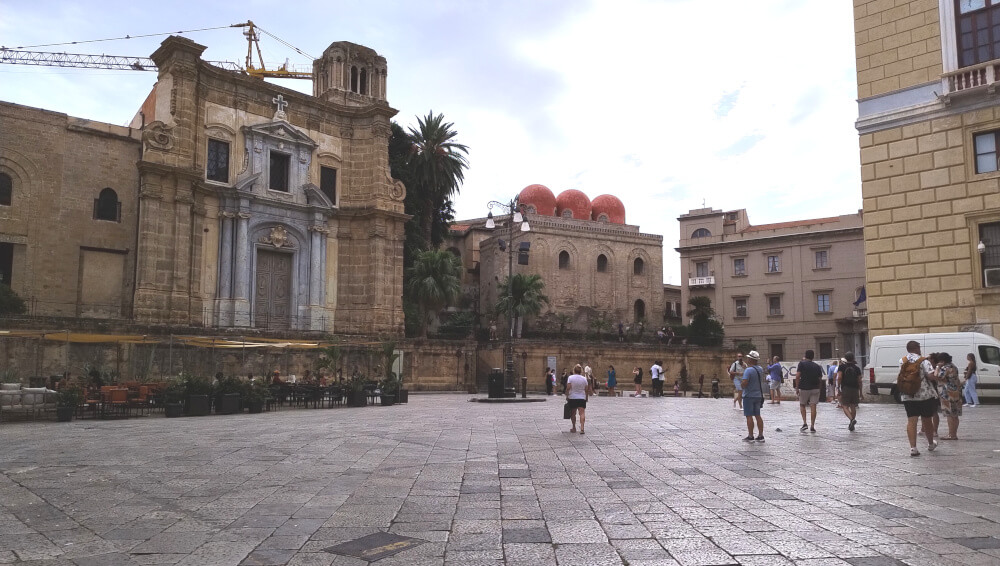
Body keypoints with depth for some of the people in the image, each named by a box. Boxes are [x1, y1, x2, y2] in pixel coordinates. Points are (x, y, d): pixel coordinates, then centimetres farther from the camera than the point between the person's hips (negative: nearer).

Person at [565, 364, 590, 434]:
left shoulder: (570, 377, -5)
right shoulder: (584, 378, 2)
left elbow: (568, 388, -12)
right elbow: (586, 390, 3)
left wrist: (567, 396, -3)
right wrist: (587, 398, 14)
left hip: (572, 398, -1)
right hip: (582, 398, 1)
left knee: (573, 413, 11)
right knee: (582, 413, -6)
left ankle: (574, 428, 20)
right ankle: (582, 428, -19)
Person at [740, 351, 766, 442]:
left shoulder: (748, 370, -20)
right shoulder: (761, 369, 5)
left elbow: (744, 383, -27)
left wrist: (741, 385, -5)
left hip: (749, 396, -7)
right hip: (758, 395, 7)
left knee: (749, 416, -1)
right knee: (757, 415, 13)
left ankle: (750, 436, 2)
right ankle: (760, 435, 14)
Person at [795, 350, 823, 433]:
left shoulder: (802, 363, -2)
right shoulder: (817, 366, 9)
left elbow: (797, 376, -10)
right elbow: (820, 379, 9)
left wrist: (797, 388, -6)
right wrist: (819, 388, 19)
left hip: (804, 388, -2)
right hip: (815, 388, 2)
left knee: (802, 405, 14)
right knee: (813, 407, 1)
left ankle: (804, 423, 1)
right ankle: (812, 426, 0)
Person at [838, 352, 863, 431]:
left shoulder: (842, 366, 0)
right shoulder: (857, 368, 8)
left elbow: (839, 378, -12)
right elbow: (859, 381, 6)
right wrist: (860, 392, 12)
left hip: (845, 389, -3)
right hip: (855, 389, 3)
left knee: (845, 406, 0)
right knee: (853, 407, 12)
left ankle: (852, 419, -25)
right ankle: (851, 426, 16)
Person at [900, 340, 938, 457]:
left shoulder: (902, 361, 5)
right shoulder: (923, 361, -8)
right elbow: (931, 376, -16)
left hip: (907, 396, 2)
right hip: (925, 395, -2)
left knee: (911, 420, -1)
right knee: (926, 420, 14)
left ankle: (913, 447, -9)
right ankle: (930, 444, 32)